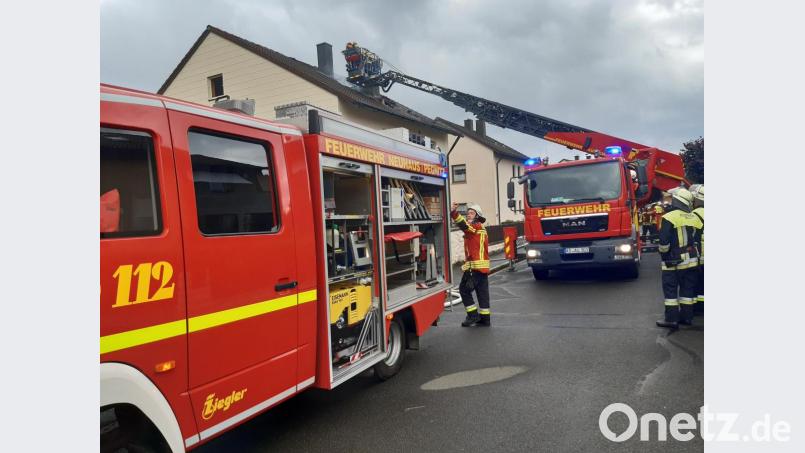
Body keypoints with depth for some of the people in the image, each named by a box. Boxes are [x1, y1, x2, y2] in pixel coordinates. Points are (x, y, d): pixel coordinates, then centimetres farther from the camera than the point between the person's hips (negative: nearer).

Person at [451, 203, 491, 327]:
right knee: (482, 292, 10)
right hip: (483, 266, 10)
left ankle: (473, 315, 1)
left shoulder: (477, 226, -9)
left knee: (464, 289, -2)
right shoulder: (480, 229, 22)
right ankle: (485, 318, 13)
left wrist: (454, 213, -43)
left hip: (475, 266, -10)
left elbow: (464, 225, -29)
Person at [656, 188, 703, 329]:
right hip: (692, 261, 6)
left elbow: (664, 242, -17)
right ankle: (686, 316, 19)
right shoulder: (695, 218, 6)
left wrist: (664, 254, -1)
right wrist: (696, 256, 20)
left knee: (670, 289, 0)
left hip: (674, 261, -6)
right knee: (687, 289, 13)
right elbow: (698, 241, 12)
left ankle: (671, 318, 0)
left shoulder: (670, 217, -14)